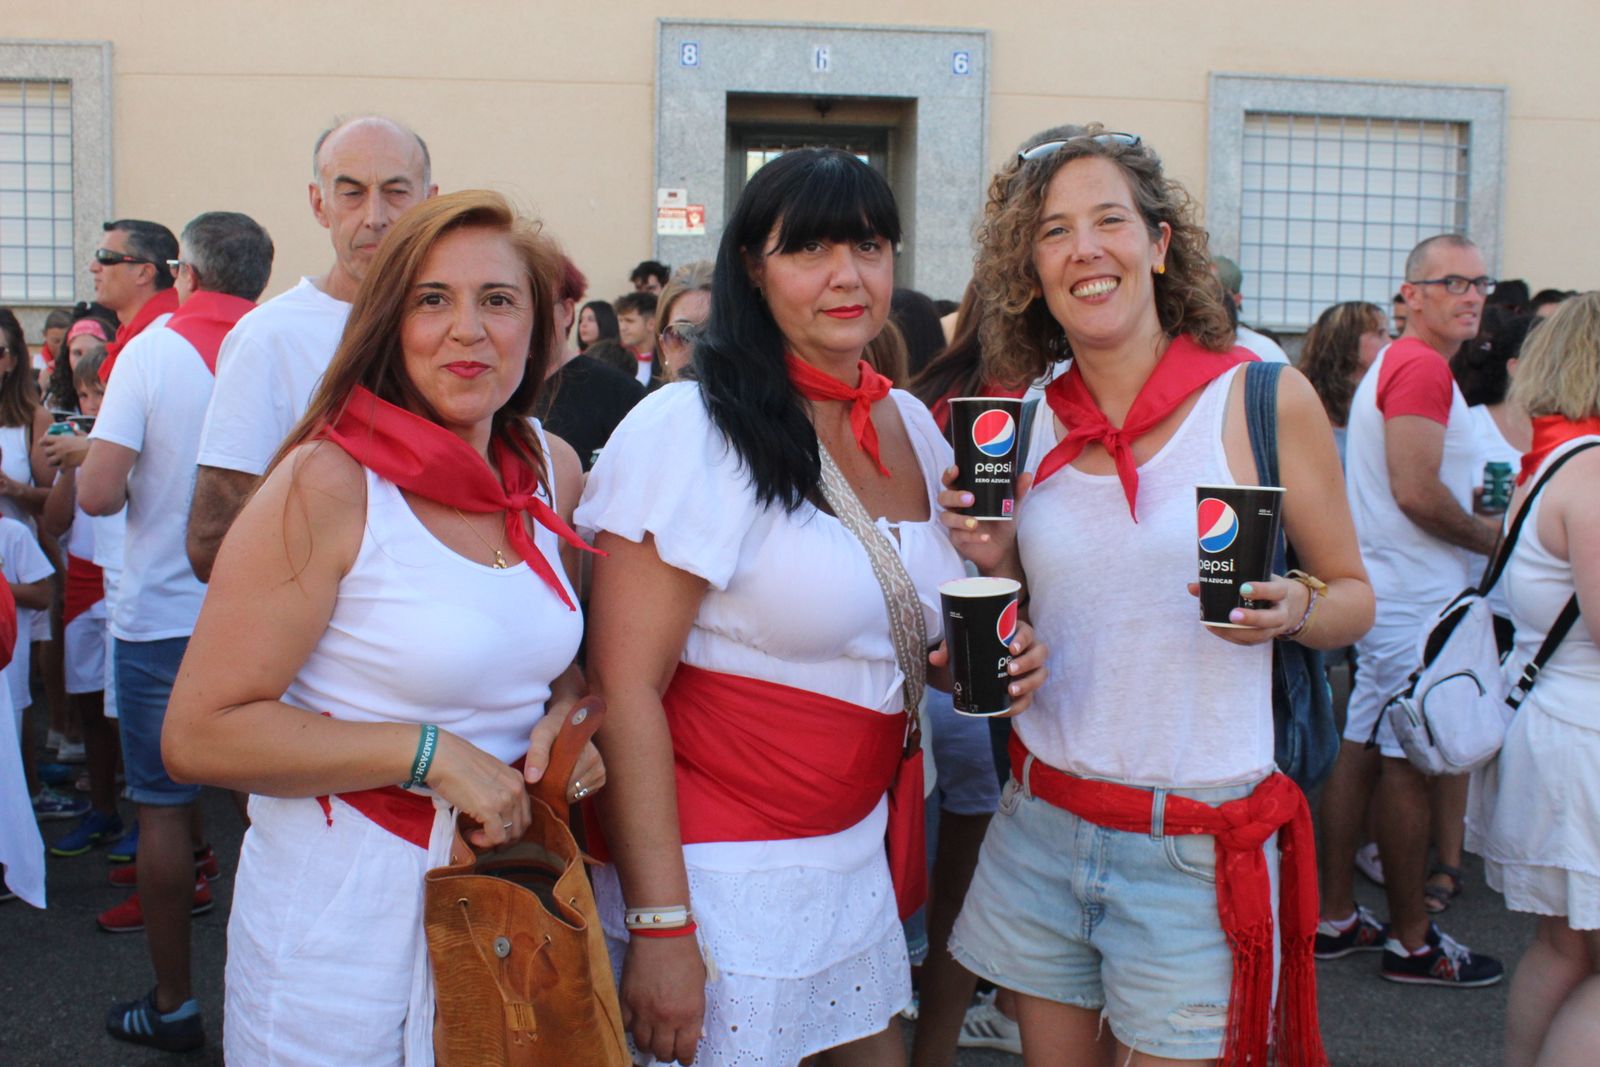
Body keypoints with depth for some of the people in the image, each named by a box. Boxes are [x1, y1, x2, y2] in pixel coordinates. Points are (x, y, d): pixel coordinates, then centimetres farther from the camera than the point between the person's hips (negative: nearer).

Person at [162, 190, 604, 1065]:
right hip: (345, 908, -5)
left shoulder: (553, 473, 2)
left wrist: (564, 715, -3)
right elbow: (199, 735, -18)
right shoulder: (328, 485, -16)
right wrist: (428, 752, -21)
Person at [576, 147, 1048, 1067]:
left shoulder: (913, 425, 5)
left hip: (859, 852, 7)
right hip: (721, 876, -7)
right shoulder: (692, 429, -17)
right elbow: (626, 688, -19)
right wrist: (658, 926, -22)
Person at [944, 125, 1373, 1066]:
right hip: (1041, 830, 4)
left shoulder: (1266, 398, -7)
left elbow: (1355, 596, 1)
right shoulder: (1023, 425, 3)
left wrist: (1294, 610, -20)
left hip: (1199, 844, -3)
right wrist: (994, 560, -7)